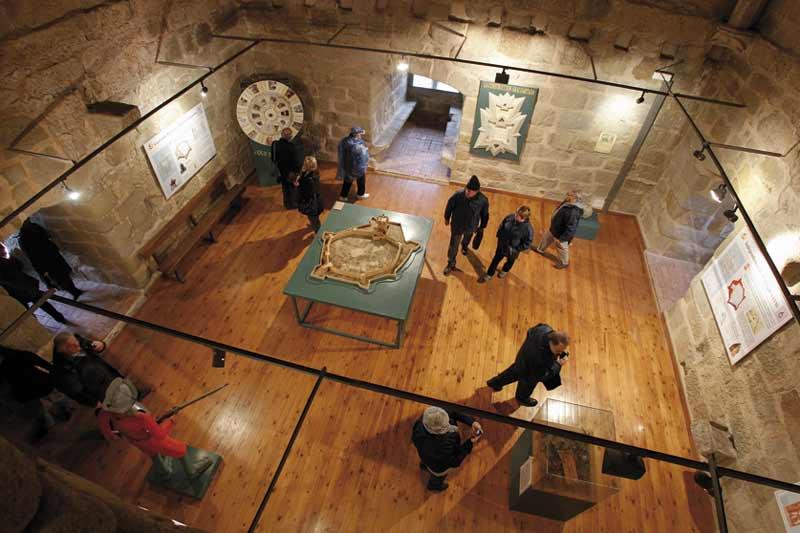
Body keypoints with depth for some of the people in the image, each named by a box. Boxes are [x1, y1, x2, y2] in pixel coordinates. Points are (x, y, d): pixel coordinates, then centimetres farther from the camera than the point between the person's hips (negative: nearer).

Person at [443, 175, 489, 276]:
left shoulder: (483, 200, -28)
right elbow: (450, 206, -10)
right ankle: (451, 264, 34)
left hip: (471, 227, 2)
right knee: (453, 245, 9)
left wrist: (482, 227, 4)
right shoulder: (458, 195, -30)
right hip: (457, 225, -2)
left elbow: (485, 215, -9)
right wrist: (447, 218, 3)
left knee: (467, 240, 33)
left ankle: (464, 247, 69)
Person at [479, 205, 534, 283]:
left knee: (510, 261, 29)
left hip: (513, 250, -2)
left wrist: (515, 249, -20)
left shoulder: (528, 229, -34)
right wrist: (499, 236, -2)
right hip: (502, 245, 2)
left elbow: (527, 244, -21)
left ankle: (505, 270, 63)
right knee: (496, 259, 21)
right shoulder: (510, 217, -23)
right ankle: (489, 274, 45)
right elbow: (502, 226, -2)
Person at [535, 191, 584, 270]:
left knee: (562, 248, 16)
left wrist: (561, 239, -28)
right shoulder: (568, 203, -8)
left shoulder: (573, 212, -38)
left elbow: (571, 229, -35)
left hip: (561, 234, -9)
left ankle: (564, 263, 43)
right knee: (546, 237, 30)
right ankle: (540, 249, 58)